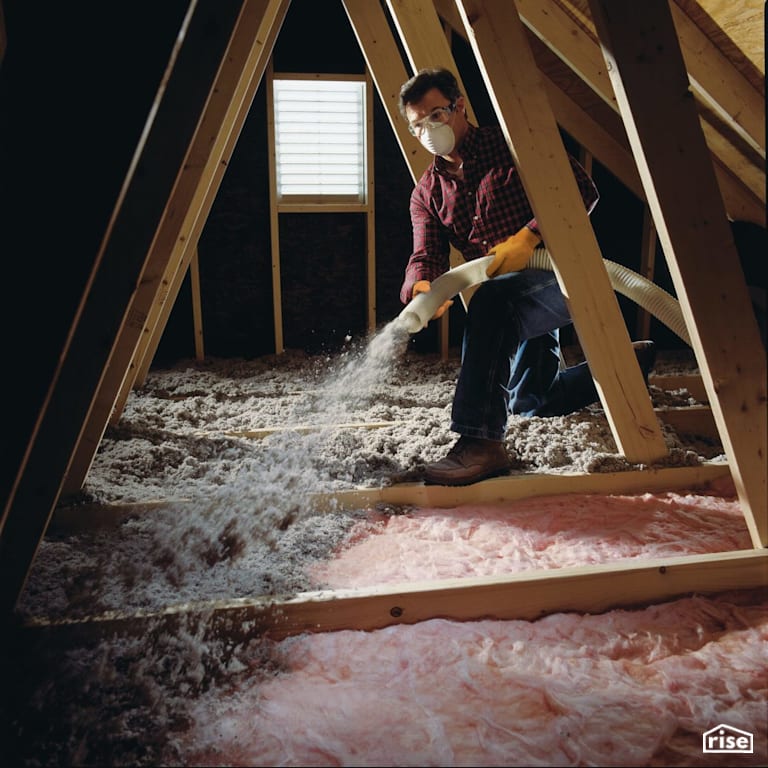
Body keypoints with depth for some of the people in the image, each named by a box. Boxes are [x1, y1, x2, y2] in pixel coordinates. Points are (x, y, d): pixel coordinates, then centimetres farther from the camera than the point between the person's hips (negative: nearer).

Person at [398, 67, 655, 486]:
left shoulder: (510, 144, -6)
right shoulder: (426, 193, 9)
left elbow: (582, 189, -12)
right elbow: (426, 255, -5)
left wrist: (529, 236, -26)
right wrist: (421, 287, -30)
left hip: (561, 272, -8)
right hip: (512, 302, 8)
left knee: (489, 304, -39)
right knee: (531, 402, 18)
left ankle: (481, 441, -36)